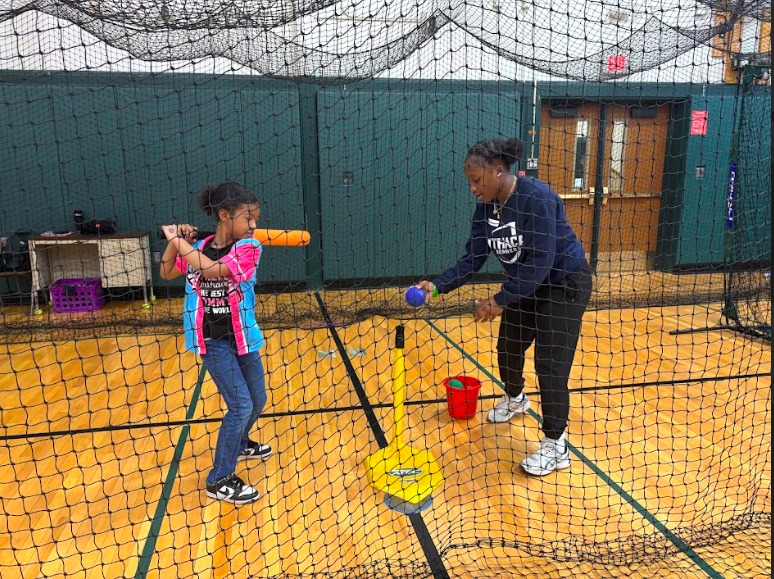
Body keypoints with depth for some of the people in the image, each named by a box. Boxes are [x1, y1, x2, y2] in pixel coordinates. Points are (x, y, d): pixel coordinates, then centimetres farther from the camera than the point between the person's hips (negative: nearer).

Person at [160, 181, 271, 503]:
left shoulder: (249, 247, -12)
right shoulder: (198, 247, -3)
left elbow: (211, 269, -27)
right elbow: (166, 274, 10)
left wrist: (177, 239, -18)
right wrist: (175, 243, -5)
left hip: (243, 337, 2)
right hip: (212, 340, -2)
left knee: (257, 401, 15)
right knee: (240, 405, -10)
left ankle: (239, 444, 46)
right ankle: (219, 481, 5)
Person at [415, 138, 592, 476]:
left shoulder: (536, 198, -29)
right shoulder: (486, 207, -7)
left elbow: (539, 262, -32)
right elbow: (472, 259, -9)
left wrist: (500, 301, -31)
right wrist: (438, 286, -23)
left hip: (564, 284, -7)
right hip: (525, 286, 7)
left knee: (550, 363, -9)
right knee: (508, 349, 16)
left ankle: (555, 447, 5)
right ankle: (515, 400, 47)